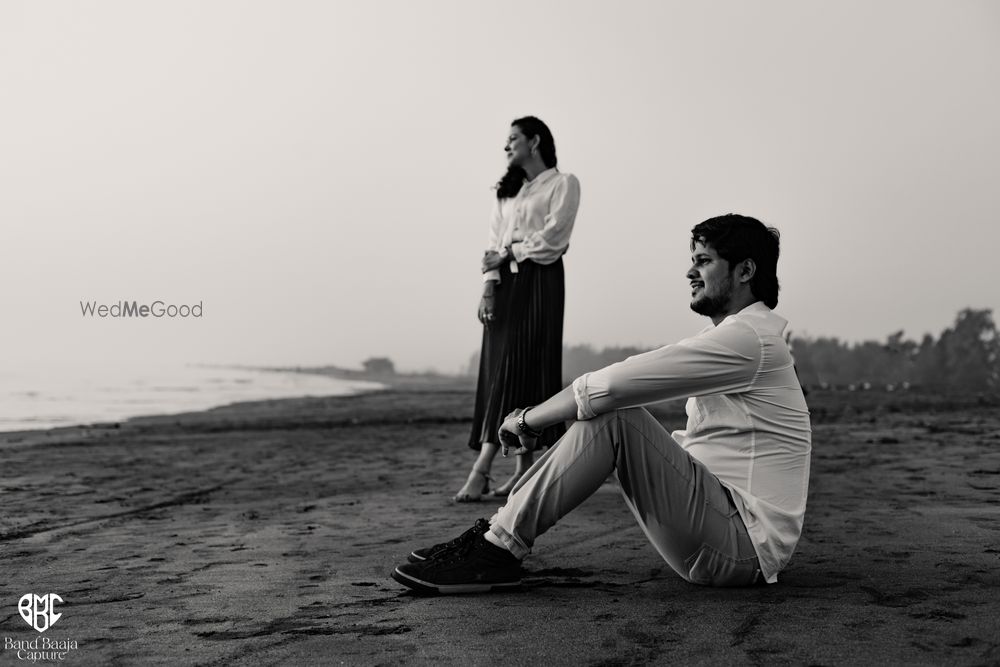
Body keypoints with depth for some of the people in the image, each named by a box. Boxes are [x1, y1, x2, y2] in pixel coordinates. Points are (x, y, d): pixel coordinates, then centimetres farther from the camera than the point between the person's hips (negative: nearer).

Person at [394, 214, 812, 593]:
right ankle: (499, 537, 2)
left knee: (613, 417, -22)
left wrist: (527, 420, -6)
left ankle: (499, 549, -17)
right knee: (610, 422, 6)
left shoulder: (747, 337, -15)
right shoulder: (738, 336, 19)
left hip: (744, 545, -10)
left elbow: (609, 386, -20)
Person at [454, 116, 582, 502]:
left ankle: (482, 468, -18)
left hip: (539, 280, -6)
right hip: (504, 282, 6)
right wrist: (488, 285, -1)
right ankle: (523, 470, -1)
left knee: (524, 368, -11)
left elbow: (552, 238, -8)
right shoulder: (508, 190, 23)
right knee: (498, 369, -3)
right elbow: (494, 241, 13)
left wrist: (508, 253, -4)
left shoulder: (563, 184, 4)